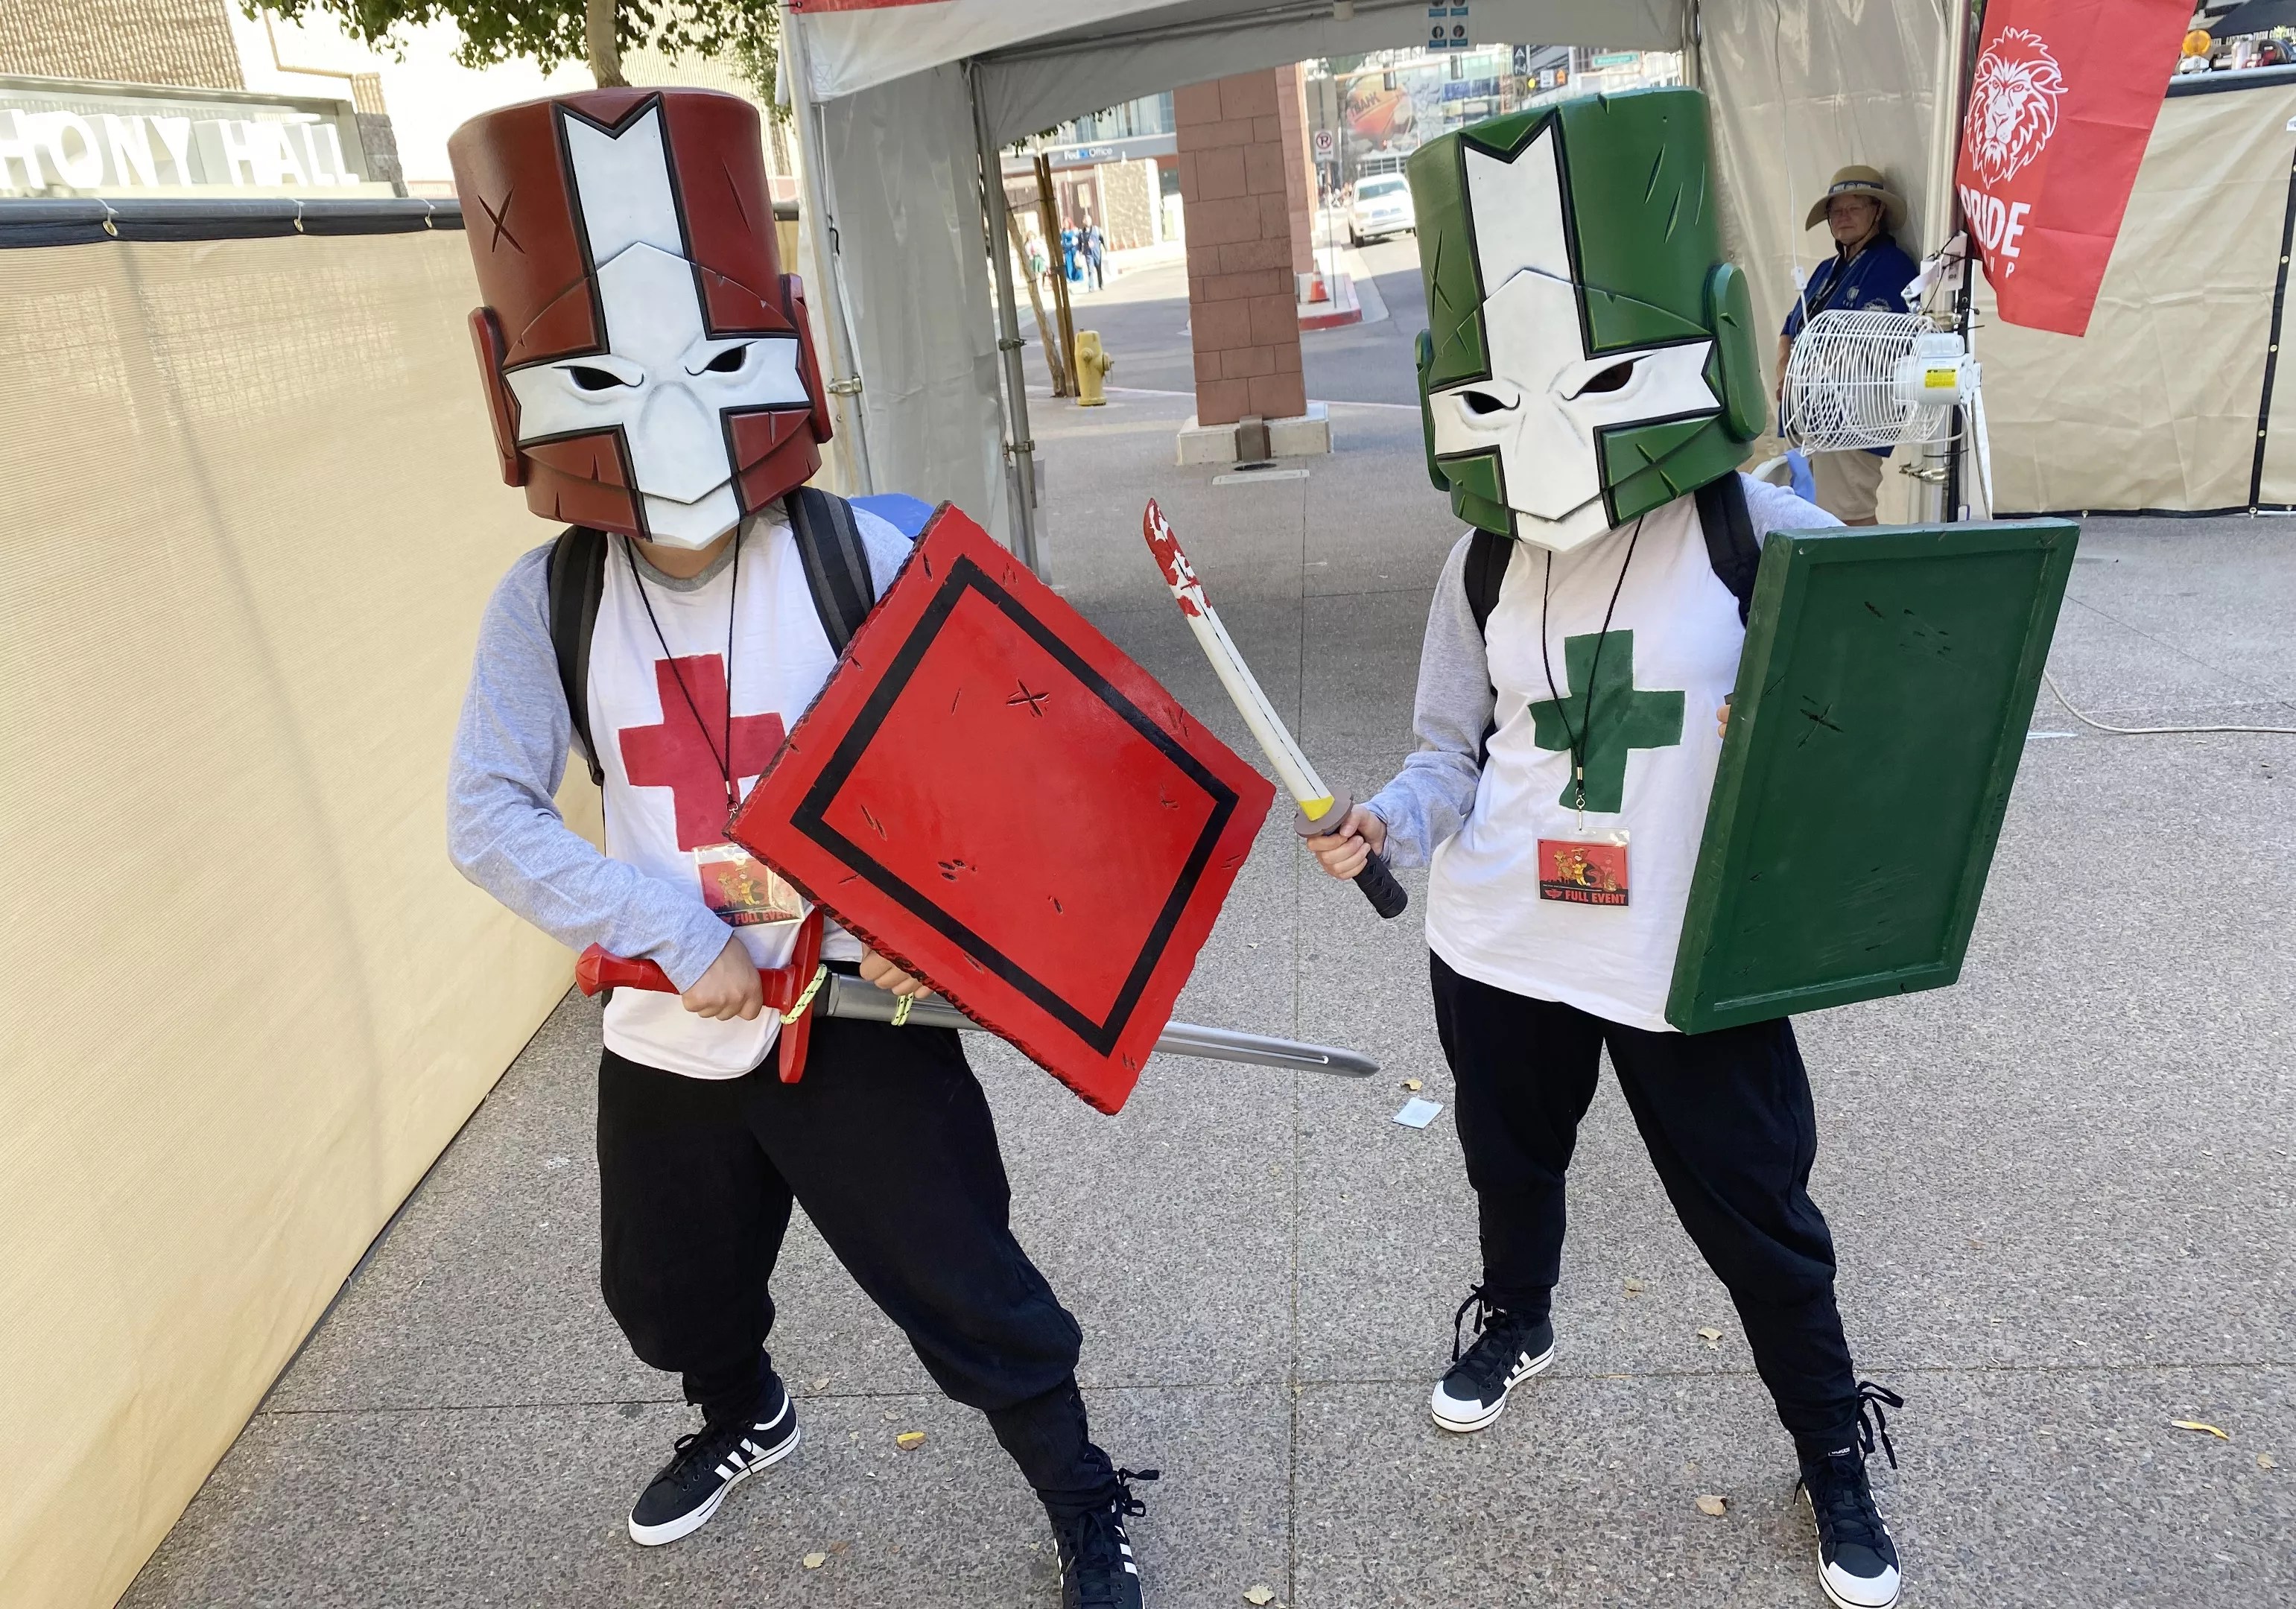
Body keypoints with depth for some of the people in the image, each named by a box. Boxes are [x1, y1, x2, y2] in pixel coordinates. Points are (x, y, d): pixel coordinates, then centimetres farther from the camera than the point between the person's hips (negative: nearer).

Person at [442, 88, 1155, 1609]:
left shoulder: (862, 560, -12)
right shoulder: (548, 603, -6)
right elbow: (492, 819, -9)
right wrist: (681, 934, -19)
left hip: (862, 1020, -3)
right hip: (666, 1034, 4)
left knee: (969, 1298, 4)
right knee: (670, 1298, 25)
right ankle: (745, 1416, 59)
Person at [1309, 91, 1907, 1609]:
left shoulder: (1773, 543, -13)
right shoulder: (1485, 563, -2)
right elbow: (1455, 750, 3)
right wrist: (1388, 821, -16)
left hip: (1694, 966, -3)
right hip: (1497, 950, 3)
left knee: (1760, 1219, 12)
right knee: (1512, 1162, 25)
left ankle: (1836, 1452, 39)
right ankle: (1515, 1321, 57)